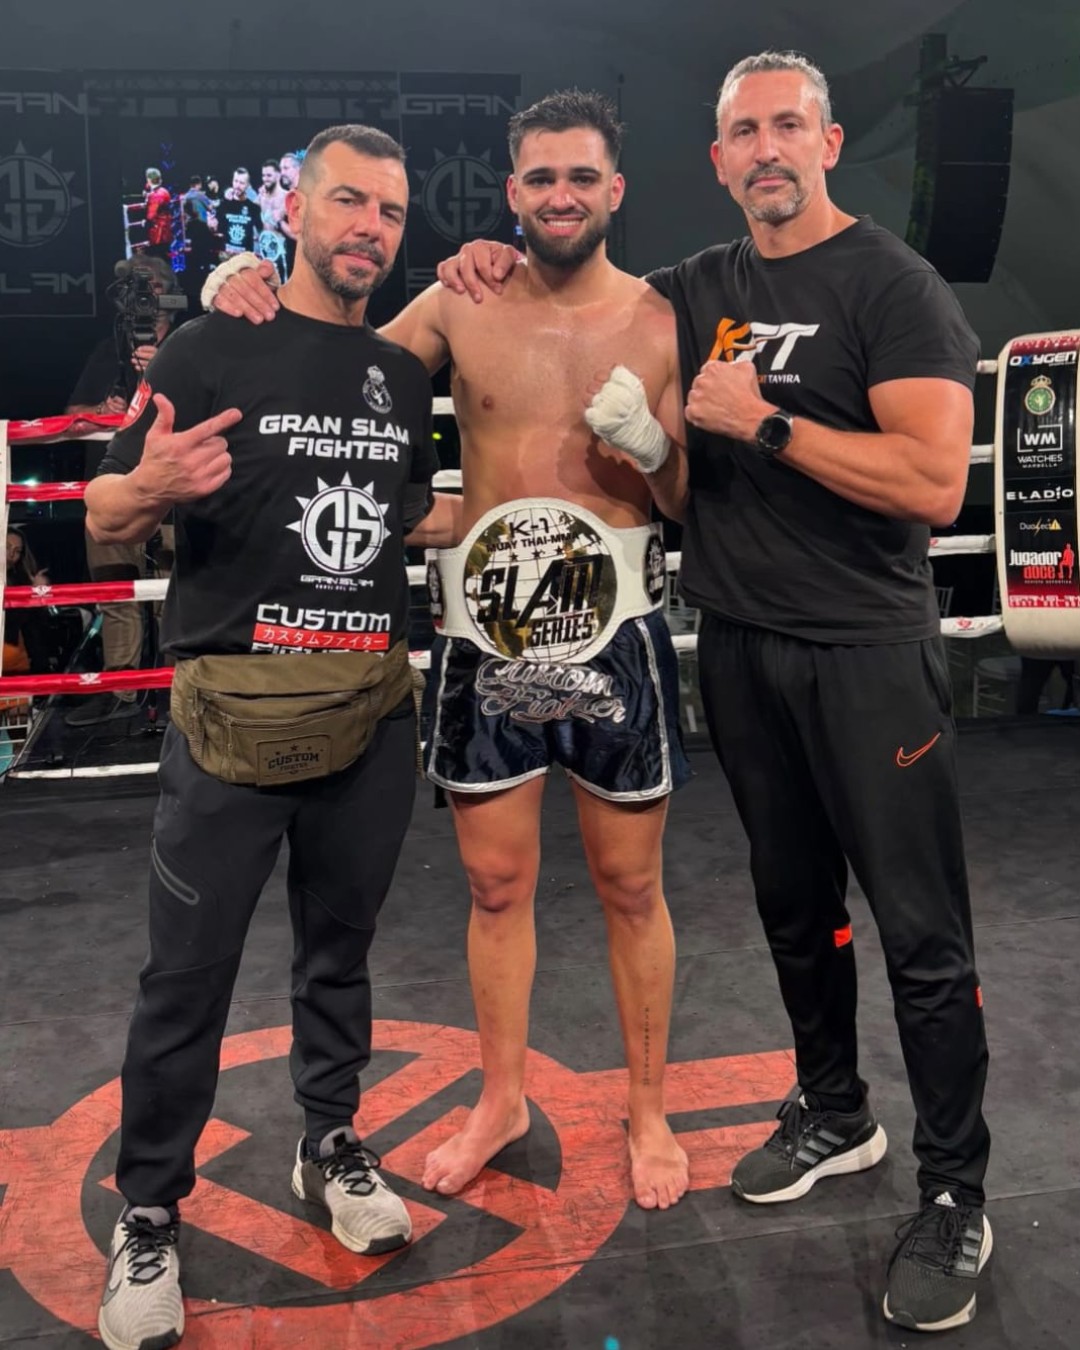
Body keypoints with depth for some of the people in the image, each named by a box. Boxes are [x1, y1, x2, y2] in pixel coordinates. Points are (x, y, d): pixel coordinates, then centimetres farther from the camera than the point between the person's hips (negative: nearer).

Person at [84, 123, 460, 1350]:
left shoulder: (402, 373, 11)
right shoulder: (210, 350, -3)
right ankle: (147, 1217, 21)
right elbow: (104, 520, -4)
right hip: (232, 709, -4)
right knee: (186, 977, 3)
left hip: (372, 710, 5)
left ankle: (329, 1148, 37)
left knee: (339, 949, 17)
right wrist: (152, 487, -26)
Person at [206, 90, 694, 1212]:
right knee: (496, 884, 13)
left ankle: (648, 1109, 33)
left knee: (630, 887, 11)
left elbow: (695, 502, 4)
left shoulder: (661, 322, 1)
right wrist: (250, 300, -6)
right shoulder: (461, 308, 2)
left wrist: (648, 445, -17)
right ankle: (501, 1099, 36)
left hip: (614, 640, -1)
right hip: (486, 640, 1)